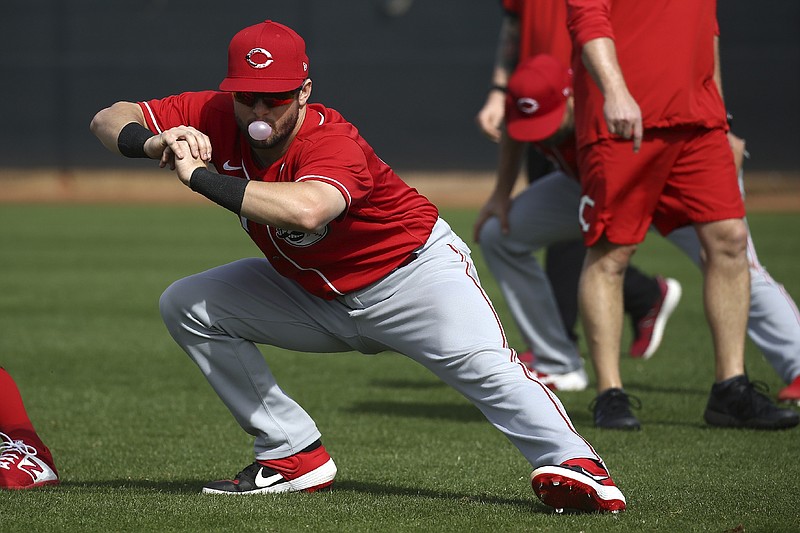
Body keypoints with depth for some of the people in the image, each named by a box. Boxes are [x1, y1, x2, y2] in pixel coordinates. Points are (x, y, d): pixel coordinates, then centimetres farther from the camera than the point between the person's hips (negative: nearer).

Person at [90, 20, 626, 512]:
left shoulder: (331, 142, -33)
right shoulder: (215, 116, -14)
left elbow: (305, 210, -56)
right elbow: (109, 119, -12)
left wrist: (199, 175, -49)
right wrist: (155, 142, -35)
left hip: (411, 272, -7)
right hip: (311, 295, 7)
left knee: (483, 364, -31)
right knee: (186, 305, -4)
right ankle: (296, 455, -4)